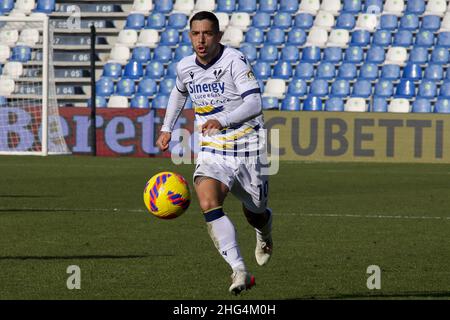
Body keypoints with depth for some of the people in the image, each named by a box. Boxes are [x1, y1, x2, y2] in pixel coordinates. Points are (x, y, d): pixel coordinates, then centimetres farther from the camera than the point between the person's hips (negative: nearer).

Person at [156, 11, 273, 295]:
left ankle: (265, 235, 53)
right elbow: (179, 93, 28)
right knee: (208, 204, -24)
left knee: (255, 214, 12)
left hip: (247, 149, -3)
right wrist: (167, 128, 23)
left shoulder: (234, 61, -17)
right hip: (212, 151, 3)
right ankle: (240, 271, -27)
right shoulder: (185, 67, 2)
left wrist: (224, 120, -43)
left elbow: (254, 103, -29)